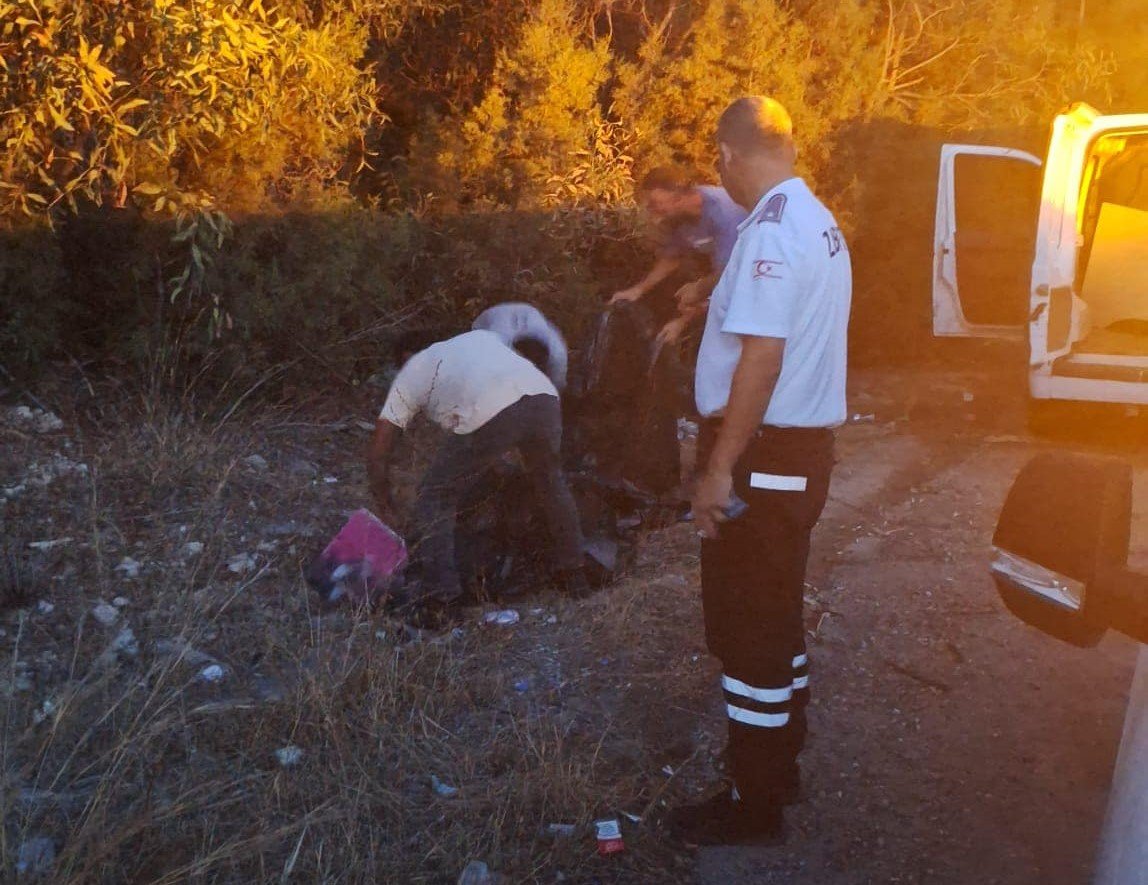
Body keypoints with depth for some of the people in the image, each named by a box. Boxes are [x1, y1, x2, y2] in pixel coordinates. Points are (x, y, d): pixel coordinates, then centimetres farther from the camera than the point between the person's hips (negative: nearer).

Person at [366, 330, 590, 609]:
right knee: (550, 481, 30)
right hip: (544, 397, 5)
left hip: (489, 414, -4)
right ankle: (574, 577, 35)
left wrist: (385, 507, 39)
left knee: (435, 497, 14)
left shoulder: (410, 374, 28)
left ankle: (440, 588, 2)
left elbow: (377, 454, 26)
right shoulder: (480, 336, 40)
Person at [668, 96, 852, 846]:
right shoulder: (819, 222, 11)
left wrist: (720, 468, -22)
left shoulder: (771, 231, -19)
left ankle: (755, 803, 14)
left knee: (748, 627, 1)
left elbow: (761, 358, -24)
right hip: (804, 447, 10)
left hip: (765, 454, -10)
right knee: (776, 617, 20)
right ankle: (779, 766, 34)